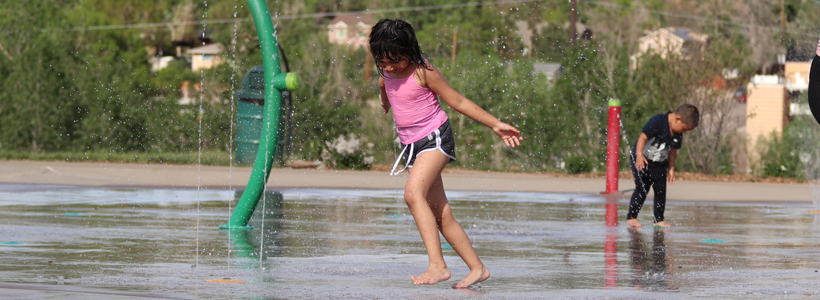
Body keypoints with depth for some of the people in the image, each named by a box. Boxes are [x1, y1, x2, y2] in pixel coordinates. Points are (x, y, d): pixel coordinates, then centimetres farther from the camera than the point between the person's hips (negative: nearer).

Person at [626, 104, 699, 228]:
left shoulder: (678, 134, 1)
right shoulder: (657, 121, -21)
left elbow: (672, 151, 13)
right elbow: (643, 137, -25)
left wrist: (671, 169, 14)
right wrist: (639, 155, -35)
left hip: (659, 164, 6)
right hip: (642, 161, -6)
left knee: (661, 190, -2)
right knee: (642, 188, -11)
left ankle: (659, 220, 5)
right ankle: (631, 217, 1)